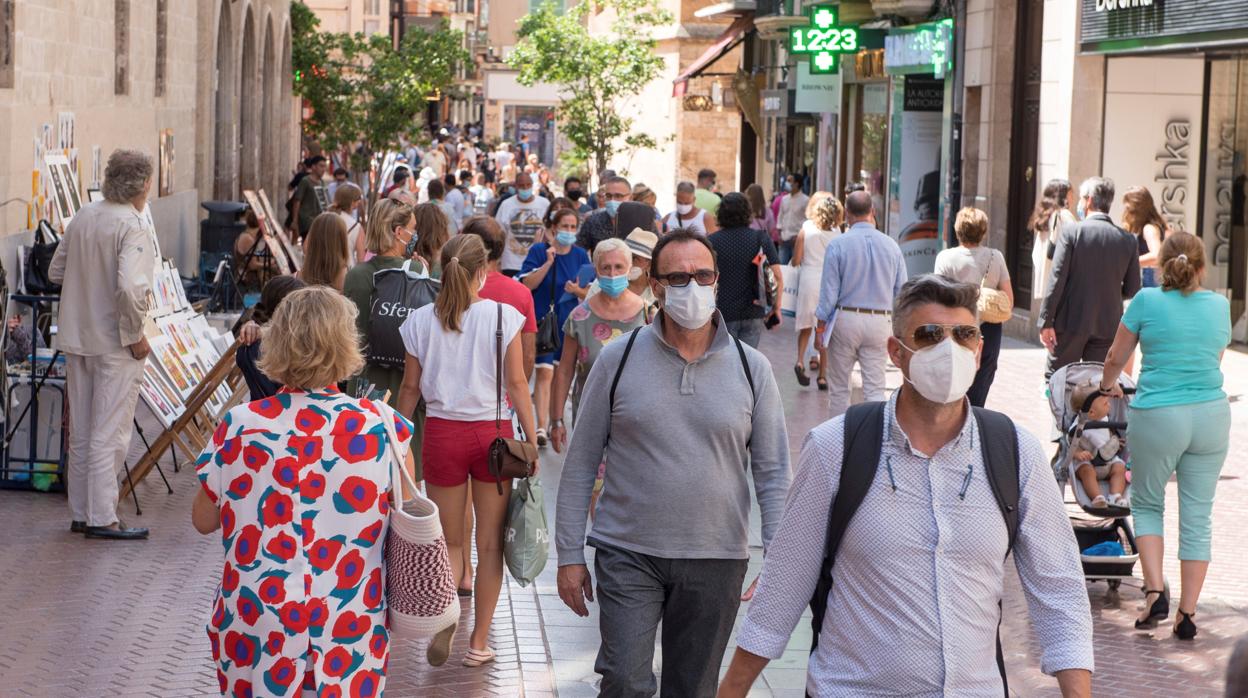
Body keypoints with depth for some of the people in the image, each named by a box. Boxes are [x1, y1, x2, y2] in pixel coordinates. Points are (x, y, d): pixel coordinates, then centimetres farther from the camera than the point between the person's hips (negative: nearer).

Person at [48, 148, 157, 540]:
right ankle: (102, 518, 4)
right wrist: (135, 334, -16)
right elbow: (130, 288, -29)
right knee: (110, 434, 0)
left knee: (81, 433, 14)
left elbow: (55, 272, 12)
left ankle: (80, 514, 22)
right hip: (115, 345, -7)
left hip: (77, 338, 7)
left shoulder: (83, 217, 4)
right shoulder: (133, 226, -17)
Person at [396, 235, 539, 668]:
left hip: (442, 433, 1)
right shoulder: (502, 316, -7)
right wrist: (531, 441, 2)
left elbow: (411, 389, 5)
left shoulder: (420, 321, -2)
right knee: (490, 543, 11)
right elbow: (517, 384, -5)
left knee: (449, 542, 16)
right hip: (492, 432, -1)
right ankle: (479, 643, 16)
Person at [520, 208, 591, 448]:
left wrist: (578, 290, -14)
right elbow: (527, 284, -11)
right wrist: (548, 262, -19)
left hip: (570, 322, 4)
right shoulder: (538, 251, -3)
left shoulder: (581, 255, 5)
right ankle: (541, 427, -17)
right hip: (543, 321, -4)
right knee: (544, 373, -13)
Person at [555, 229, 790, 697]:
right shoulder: (618, 360, -2)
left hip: (716, 560, 2)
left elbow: (772, 472, 4)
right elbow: (581, 463, 2)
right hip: (628, 554, -1)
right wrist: (570, 555, 0)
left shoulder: (751, 368, 1)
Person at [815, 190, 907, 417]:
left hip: (845, 320, -2)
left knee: (839, 387, 9)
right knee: (875, 388, 3)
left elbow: (829, 290, -7)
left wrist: (821, 324, 3)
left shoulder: (837, 245, -8)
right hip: (880, 320, 2)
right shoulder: (891, 245, 1)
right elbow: (901, 291, 6)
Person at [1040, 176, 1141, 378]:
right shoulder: (1128, 240, 1)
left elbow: (1057, 279, -12)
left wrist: (1046, 322, -9)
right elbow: (1132, 290, 4)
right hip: (1108, 326, 3)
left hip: (1071, 323, -3)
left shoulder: (1071, 232, -9)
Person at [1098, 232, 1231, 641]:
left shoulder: (1148, 301, -5)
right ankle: (1187, 613, 10)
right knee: (1198, 515, 8)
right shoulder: (1220, 305, 5)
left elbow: (1116, 357, 7)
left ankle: (1155, 591, 0)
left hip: (1158, 419, -3)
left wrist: (1108, 385, 28)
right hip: (1212, 415, 3)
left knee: (1147, 504, 16)